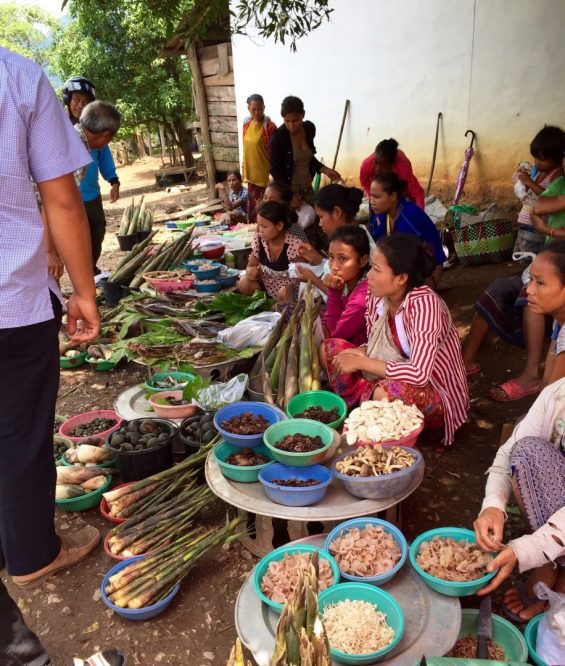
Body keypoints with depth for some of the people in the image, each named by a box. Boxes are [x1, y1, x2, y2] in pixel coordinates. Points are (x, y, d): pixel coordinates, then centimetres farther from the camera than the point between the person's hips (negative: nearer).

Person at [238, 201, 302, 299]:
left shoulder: (295, 246, -21)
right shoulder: (258, 239, -6)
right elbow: (251, 266, 5)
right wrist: (250, 272, -20)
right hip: (264, 286, 4)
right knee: (244, 284, -20)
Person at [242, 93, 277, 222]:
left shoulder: (269, 126, -13)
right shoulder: (246, 124, 6)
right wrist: (244, 168, 16)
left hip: (265, 174, -7)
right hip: (251, 173, 7)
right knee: (252, 206, 16)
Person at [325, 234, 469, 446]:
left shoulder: (424, 303, -30)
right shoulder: (378, 294, -10)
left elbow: (419, 374, -36)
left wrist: (361, 363, -27)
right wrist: (358, 354, -19)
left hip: (434, 390, -7)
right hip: (394, 376, 7)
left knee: (385, 392, -38)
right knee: (330, 348, -2)